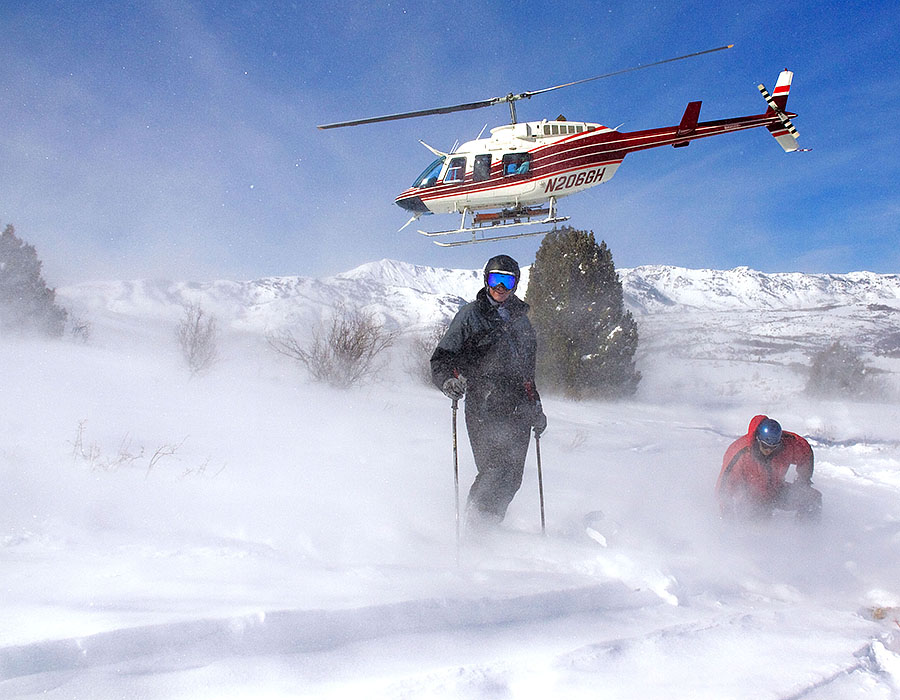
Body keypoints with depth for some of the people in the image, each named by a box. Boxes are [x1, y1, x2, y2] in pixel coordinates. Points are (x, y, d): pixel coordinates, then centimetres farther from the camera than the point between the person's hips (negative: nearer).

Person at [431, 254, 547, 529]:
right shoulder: (470, 315, 5)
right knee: (495, 470, -17)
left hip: (518, 410, 5)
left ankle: (489, 526, 10)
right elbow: (441, 358, 1)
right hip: (483, 407, -5)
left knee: (512, 476, -3)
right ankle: (474, 525, -6)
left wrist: (535, 409, 25)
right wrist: (448, 381, -21)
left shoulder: (521, 321, 21)